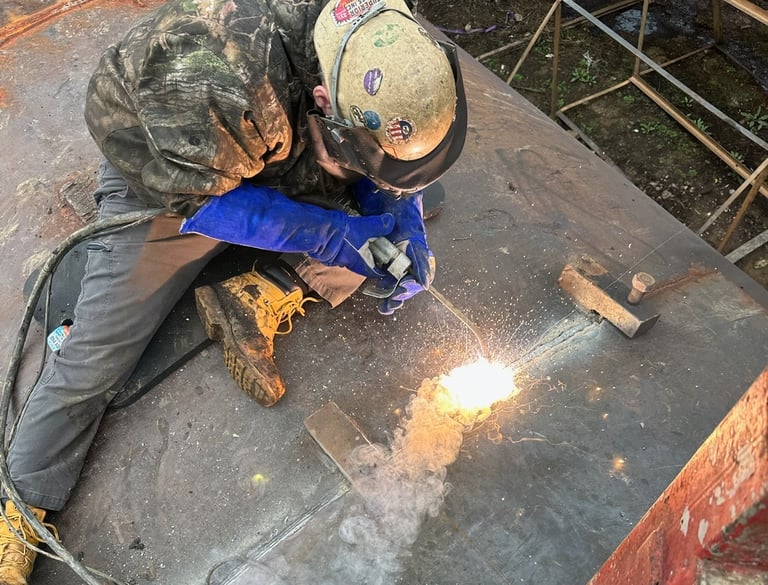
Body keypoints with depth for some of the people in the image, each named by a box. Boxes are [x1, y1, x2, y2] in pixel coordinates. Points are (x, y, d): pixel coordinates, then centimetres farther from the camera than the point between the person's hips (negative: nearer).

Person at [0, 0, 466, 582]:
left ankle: (261, 303, -14)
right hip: (166, 180, -5)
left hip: (278, 162, 5)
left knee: (396, 218, -11)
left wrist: (403, 226, -17)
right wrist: (329, 234, -27)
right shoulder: (214, 88, -43)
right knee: (97, 354, -9)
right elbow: (206, 201, -27)